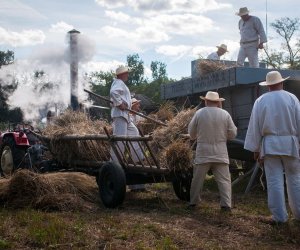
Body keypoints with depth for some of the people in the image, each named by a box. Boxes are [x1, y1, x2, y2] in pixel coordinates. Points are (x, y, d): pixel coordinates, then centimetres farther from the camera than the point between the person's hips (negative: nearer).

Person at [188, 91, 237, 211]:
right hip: (220, 153, 0)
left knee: (197, 179, 11)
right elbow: (232, 134, 3)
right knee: (224, 180, 3)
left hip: (203, 153, 0)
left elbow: (191, 134, 5)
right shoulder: (225, 114, -1)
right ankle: (226, 204, -2)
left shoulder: (199, 113, -3)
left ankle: (193, 202, 21)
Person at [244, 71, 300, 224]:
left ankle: (279, 216, 5)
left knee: (274, 181, 2)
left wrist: (255, 149, 8)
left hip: (270, 145, 0)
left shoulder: (260, 101, 2)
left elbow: (254, 126, 3)